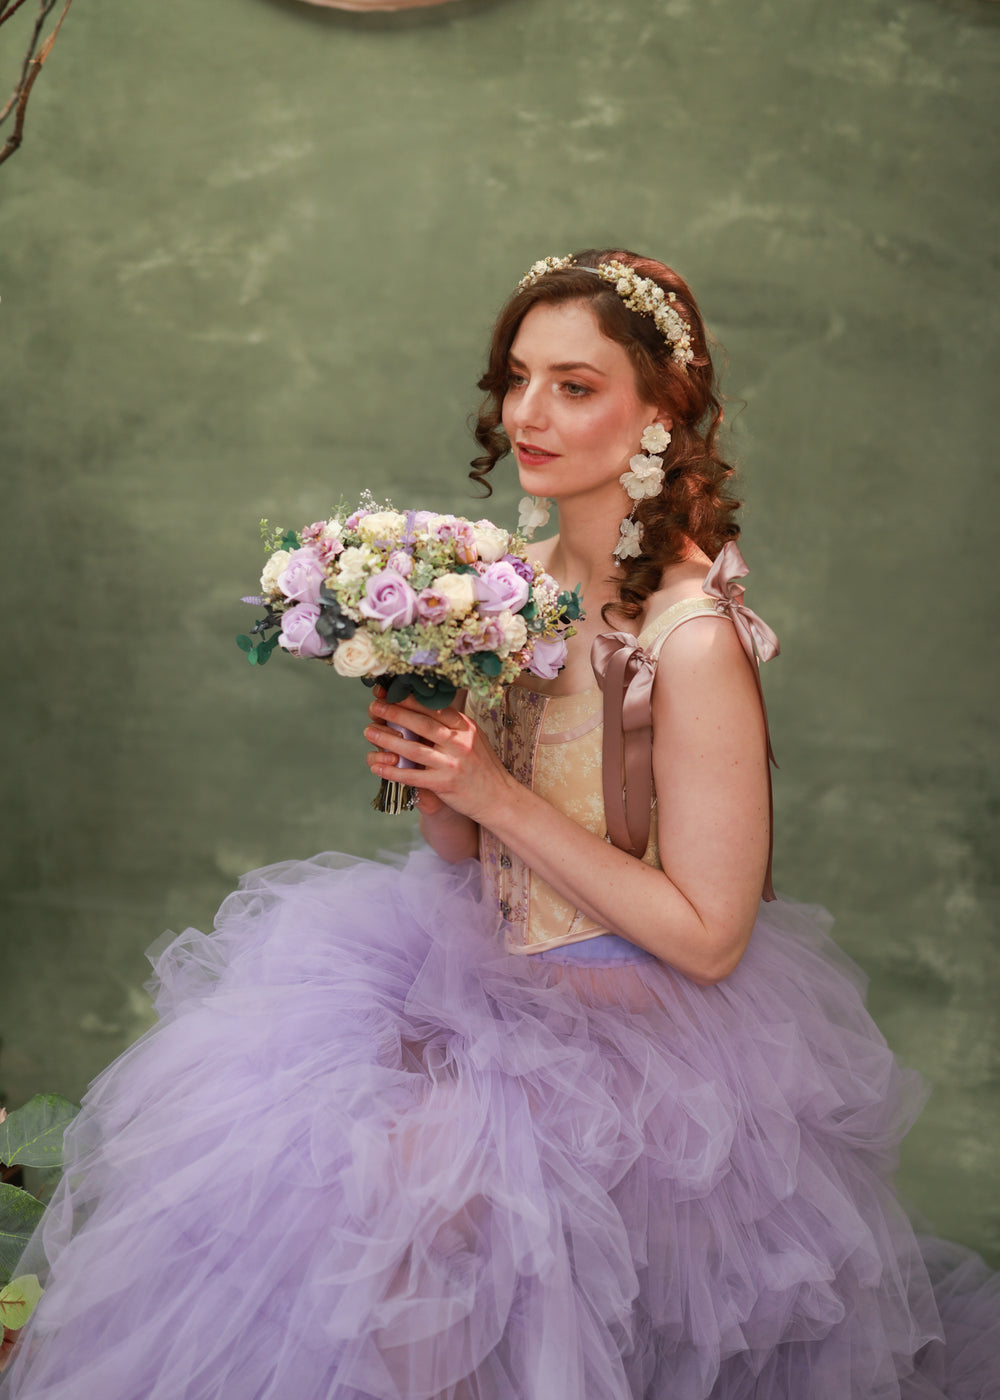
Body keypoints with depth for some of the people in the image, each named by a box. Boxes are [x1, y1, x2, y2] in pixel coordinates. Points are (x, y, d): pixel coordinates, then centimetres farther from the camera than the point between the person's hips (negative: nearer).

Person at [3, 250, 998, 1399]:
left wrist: (497, 795, -22)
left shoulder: (695, 635, -23)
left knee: (386, 1166, -22)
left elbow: (708, 935, -21)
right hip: (498, 961, 7)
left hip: (636, 1025, -7)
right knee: (259, 1079, -4)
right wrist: (429, 776, -14)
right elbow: (473, 858, 9)